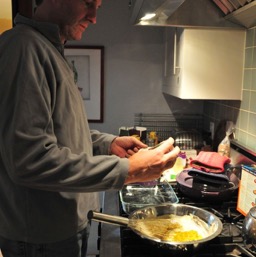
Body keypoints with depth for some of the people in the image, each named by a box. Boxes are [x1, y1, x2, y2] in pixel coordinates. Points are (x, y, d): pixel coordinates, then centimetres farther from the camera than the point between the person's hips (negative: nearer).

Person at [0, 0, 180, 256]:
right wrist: (127, 170, -25)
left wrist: (108, 142, 2)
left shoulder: (50, 50, 11)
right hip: (44, 236, -8)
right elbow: (29, 158, -28)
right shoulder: (22, 46, -20)